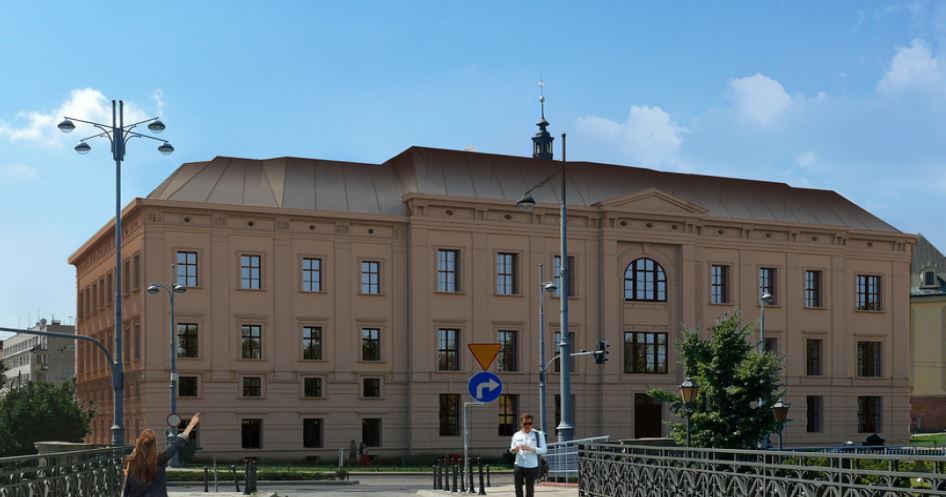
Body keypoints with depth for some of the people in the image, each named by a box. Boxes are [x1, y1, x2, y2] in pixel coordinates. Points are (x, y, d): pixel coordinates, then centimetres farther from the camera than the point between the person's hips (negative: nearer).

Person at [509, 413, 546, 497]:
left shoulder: (538, 434, 2)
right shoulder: (516, 435, 10)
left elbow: (543, 449, -4)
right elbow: (511, 449, 13)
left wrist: (531, 448, -19)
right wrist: (514, 450, -12)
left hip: (532, 467, -2)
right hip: (519, 466, 2)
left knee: (529, 490, 1)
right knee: (518, 489, 1)